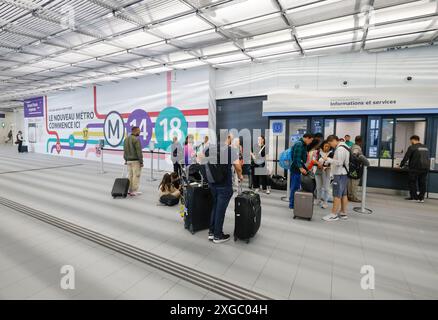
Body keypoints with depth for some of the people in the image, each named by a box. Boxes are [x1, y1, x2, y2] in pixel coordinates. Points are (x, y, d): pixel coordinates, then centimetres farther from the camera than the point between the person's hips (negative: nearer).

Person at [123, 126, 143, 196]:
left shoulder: (126, 139, 11)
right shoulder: (136, 139, -14)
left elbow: (125, 150, 16)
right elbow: (139, 152, -16)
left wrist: (125, 159, 22)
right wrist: (141, 162, -12)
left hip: (129, 160, 8)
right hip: (135, 160, -8)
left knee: (130, 175, 12)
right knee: (136, 175, -3)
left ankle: (130, 190, 18)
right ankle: (134, 191, -1)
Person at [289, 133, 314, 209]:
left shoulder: (303, 144, 16)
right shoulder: (299, 144, -16)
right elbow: (296, 158, -24)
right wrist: (301, 168, -31)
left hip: (298, 169, 10)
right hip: (296, 169, -10)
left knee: (296, 187, 15)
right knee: (295, 187, -3)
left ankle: (293, 203, 24)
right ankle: (292, 204, 5)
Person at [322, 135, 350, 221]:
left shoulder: (340, 149, -17)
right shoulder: (344, 147, 15)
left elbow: (339, 162, -22)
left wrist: (328, 159, -17)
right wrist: (329, 163, 11)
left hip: (339, 175, -10)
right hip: (343, 174, 10)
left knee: (337, 195, -5)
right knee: (343, 194, 14)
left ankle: (334, 215, 1)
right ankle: (343, 213, 22)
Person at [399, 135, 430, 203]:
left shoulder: (412, 147, -7)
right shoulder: (425, 147, 14)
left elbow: (406, 157, -6)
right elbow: (428, 158, 23)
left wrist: (401, 165, 5)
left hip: (415, 168, -6)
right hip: (425, 168, 6)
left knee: (413, 182, 4)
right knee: (422, 183, 10)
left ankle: (414, 197, 5)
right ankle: (421, 198, 13)